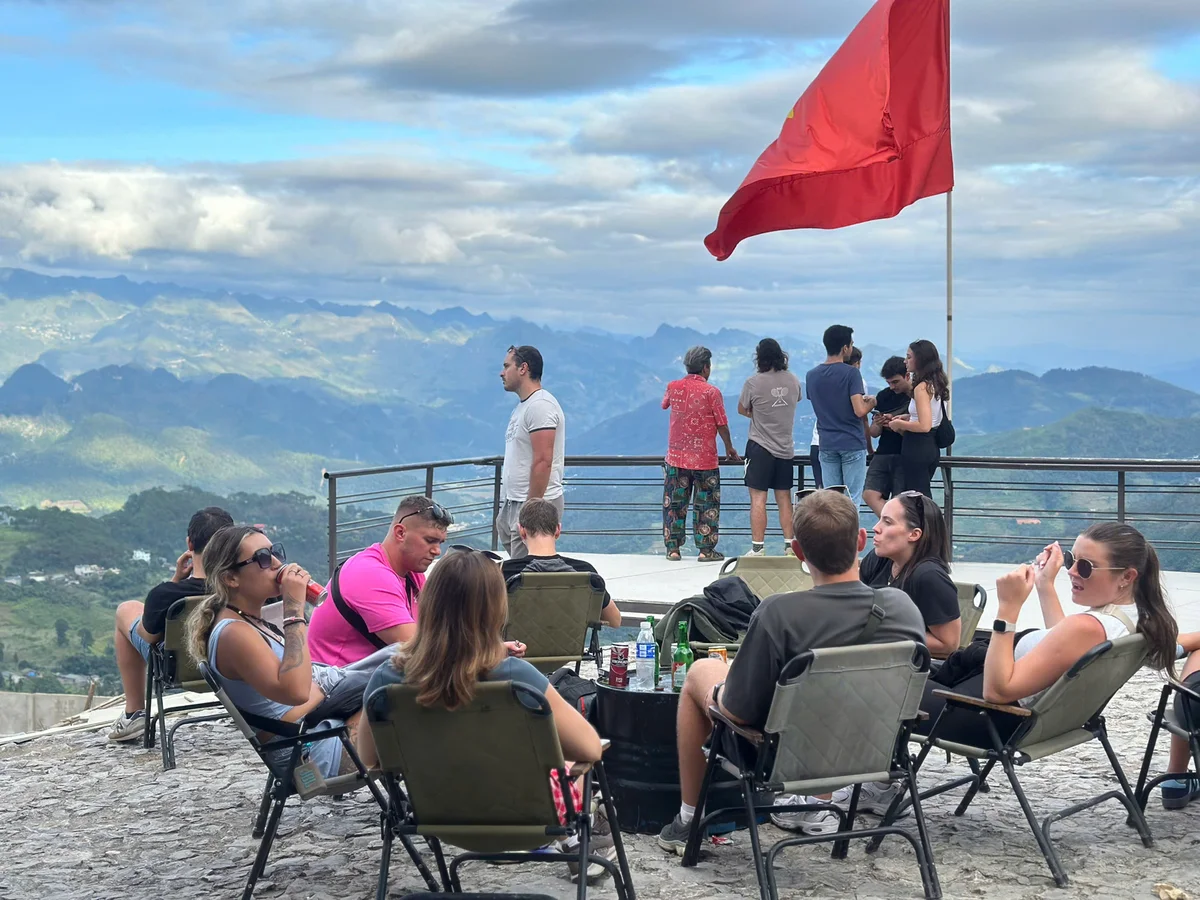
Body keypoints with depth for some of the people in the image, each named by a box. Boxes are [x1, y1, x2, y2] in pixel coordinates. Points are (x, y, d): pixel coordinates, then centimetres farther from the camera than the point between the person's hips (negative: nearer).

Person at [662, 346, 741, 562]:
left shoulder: (673, 387, 0)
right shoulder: (711, 392, -11)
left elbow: (664, 404, 22)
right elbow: (722, 425, -7)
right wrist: (729, 447, 9)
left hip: (676, 457, 3)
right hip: (704, 459, -3)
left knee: (674, 503, 10)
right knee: (706, 505, 5)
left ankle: (672, 548, 10)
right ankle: (705, 550, 6)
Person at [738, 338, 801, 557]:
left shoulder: (754, 382, -12)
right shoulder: (793, 381, 1)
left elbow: (742, 410, 1)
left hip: (760, 447, -4)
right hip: (785, 448, 4)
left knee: (758, 498, -2)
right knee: (784, 499, 11)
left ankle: (757, 547, -4)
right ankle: (789, 545, 13)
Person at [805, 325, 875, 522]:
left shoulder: (811, 376, 7)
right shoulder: (851, 373, -12)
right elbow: (859, 411, -18)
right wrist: (872, 402, 4)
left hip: (827, 445, 5)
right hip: (852, 444, -5)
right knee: (853, 499, 0)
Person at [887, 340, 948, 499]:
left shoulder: (922, 388, -17)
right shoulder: (936, 385, 9)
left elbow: (924, 426, -24)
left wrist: (900, 424, -11)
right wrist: (909, 418, 13)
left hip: (917, 448, -9)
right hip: (931, 448, 9)